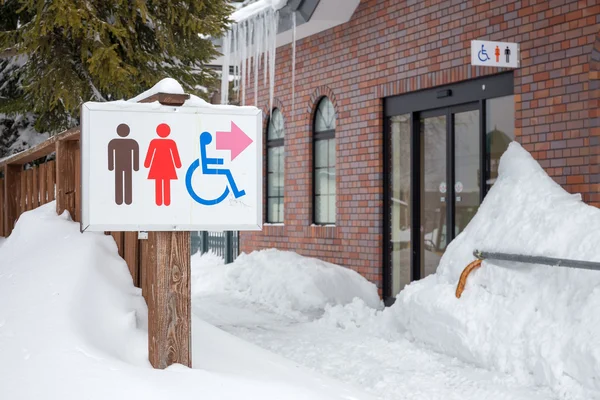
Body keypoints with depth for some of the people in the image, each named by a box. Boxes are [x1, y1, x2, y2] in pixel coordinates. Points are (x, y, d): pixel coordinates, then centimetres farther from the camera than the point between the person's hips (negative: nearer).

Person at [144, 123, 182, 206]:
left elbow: (149, 154, -2)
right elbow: (175, 154, -1)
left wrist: (147, 164, 6)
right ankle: (167, 202, 4)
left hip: (157, 165, 0)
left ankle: (159, 202, 5)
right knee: (167, 185, 3)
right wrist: (178, 164, 7)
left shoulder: (154, 142, -7)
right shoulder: (171, 142, -7)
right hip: (168, 165, 0)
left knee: (158, 184, 4)